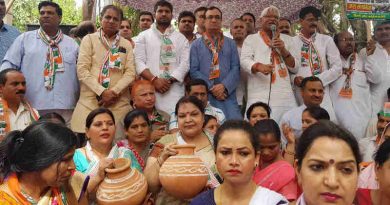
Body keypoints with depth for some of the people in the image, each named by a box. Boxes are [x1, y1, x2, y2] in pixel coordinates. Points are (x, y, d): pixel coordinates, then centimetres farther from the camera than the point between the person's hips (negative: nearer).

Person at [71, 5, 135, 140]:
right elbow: (82, 70, -2)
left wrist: (114, 92, -11)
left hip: (118, 102, 2)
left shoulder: (126, 44, 15)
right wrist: (102, 92, -13)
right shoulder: (89, 39, 8)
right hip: (90, 101, -1)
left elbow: (130, 72, 5)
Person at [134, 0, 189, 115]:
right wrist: (154, 80, -12)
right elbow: (138, 62, 2)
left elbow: (185, 63, 4)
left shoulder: (181, 38, 15)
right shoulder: (143, 36, 12)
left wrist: (170, 80, -9)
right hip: (150, 88, 0)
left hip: (174, 89, 1)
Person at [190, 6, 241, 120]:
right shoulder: (196, 44, 11)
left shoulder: (230, 43, 16)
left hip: (228, 93, 1)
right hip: (205, 94, -1)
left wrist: (224, 86, -11)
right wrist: (211, 87, -9)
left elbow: (235, 68, 6)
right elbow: (194, 70, 2)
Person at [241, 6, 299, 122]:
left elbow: (295, 67, 18)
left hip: (284, 96, 3)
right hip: (258, 96, -2)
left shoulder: (286, 39, 22)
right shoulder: (251, 39, 15)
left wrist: (283, 50, 2)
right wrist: (259, 66, -22)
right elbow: (244, 61, -2)